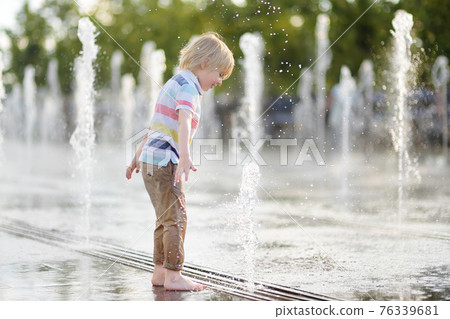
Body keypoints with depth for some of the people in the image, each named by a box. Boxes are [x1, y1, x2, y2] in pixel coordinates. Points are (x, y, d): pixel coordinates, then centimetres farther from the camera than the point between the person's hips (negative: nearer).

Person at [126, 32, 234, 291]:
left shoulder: (175, 83, 21)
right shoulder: (188, 86, -11)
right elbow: (184, 122, -30)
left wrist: (139, 155, 36)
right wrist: (185, 156, -43)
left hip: (151, 159, 10)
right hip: (164, 160, -10)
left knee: (167, 218, 15)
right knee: (176, 218, -8)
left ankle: (160, 272, 20)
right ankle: (173, 276, -7)